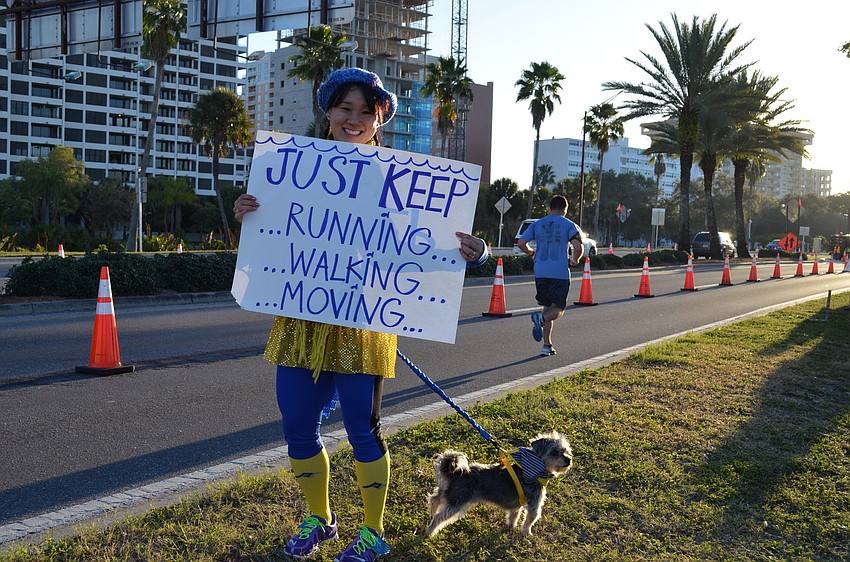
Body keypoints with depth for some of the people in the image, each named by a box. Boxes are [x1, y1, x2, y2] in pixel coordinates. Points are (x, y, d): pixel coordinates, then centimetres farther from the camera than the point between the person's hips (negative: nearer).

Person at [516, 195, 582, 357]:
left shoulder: (537, 224, 11)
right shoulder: (569, 225, 1)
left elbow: (521, 243, 4)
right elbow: (578, 247, -12)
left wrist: (531, 253, 23)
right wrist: (575, 260, 8)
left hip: (540, 272, 4)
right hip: (560, 273, -4)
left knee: (547, 306, 14)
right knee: (558, 309, 4)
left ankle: (547, 346, 11)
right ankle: (541, 317, -30)